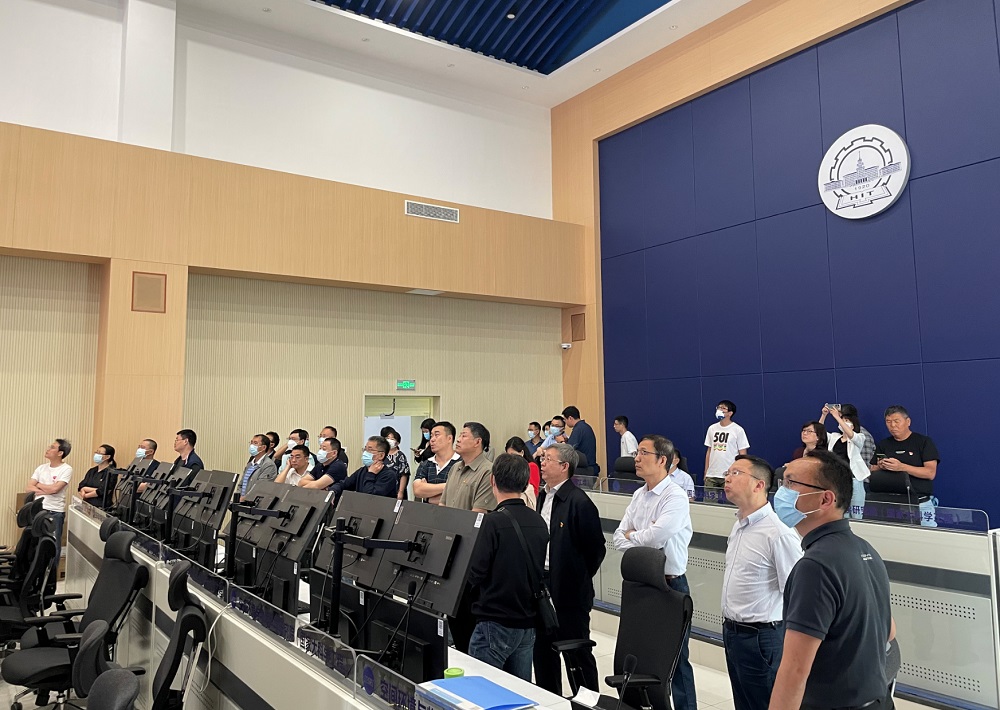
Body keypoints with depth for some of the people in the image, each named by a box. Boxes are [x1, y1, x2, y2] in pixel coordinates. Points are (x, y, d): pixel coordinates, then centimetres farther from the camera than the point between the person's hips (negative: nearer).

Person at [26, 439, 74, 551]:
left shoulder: (66, 469, -5)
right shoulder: (41, 468, 10)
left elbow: (54, 488, -16)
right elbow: (28, 488, 4)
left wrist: (38, 484, 0)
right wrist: (47, 491, -11)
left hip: (55, 513, -5)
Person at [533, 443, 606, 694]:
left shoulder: (579, 502, -17)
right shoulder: (542, 496, 9)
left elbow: (596, 548, -14)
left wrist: (579, 579, -5)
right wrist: (536, 579, 14)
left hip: (569, 591, -8)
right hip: (542, 587, 8)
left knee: (578, 653, 5)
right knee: (542, 650, 18)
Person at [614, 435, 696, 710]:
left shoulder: (676, 497, -15)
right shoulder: (639, 495, 8)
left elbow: (655, 536, -26)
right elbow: (619, 537, 6)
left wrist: (632, 536, -6)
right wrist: (642, 540, -13)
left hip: (670, 584, -7)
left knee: (674, 657, 3)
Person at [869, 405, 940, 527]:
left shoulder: (924, 442, 4)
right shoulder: (883, 445, 15)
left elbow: (931, 473, -6)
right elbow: (872, 473, 15)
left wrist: (902, 467, -17)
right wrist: (880, 467, -7)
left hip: (920, 503, -2)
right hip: (889, 502, 2)